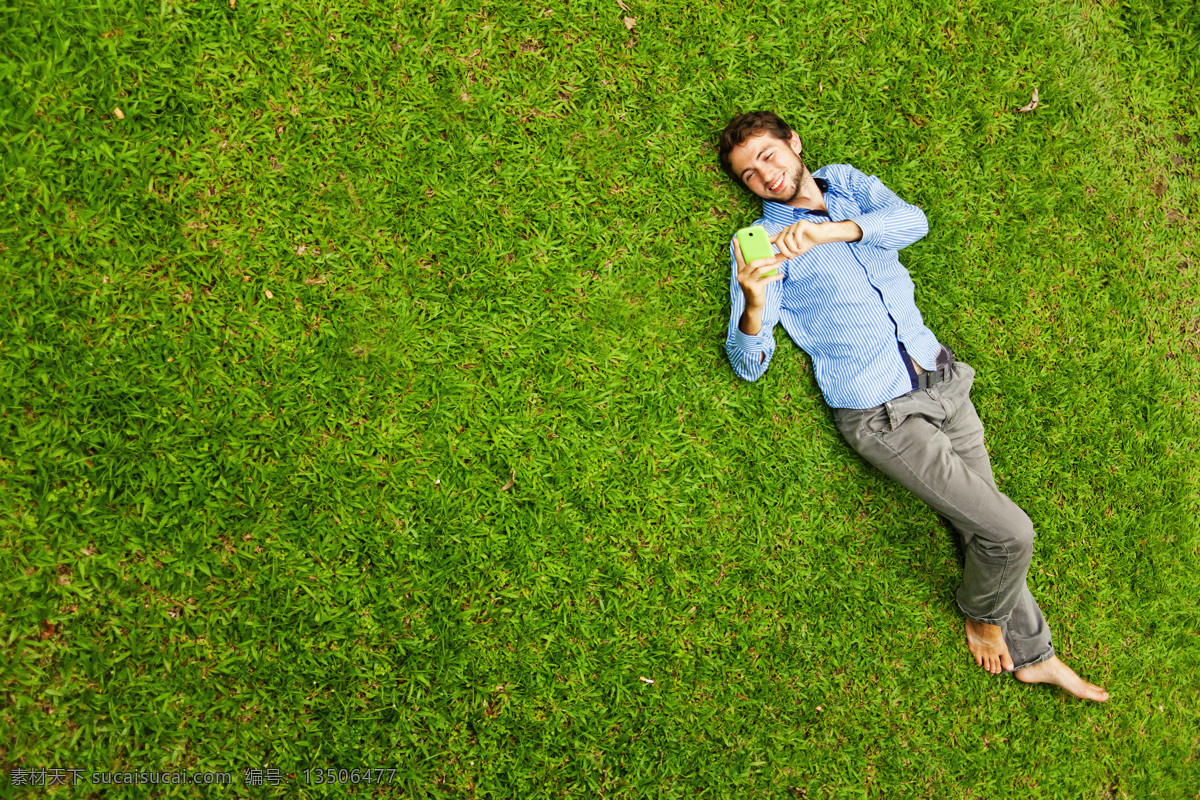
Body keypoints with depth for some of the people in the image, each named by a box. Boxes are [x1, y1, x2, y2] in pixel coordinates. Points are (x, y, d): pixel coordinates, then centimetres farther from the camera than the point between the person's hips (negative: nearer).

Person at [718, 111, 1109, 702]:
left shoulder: (849, 183, 10)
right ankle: (982, 613, 25)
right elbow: (748, 365, -14)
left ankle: (1031, 653, 32)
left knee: (985, 521, 12)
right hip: (878, 411, -5)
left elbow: (913, 220, -12)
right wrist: (755, 305, -35)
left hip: (939, 376, 5)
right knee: (1006, 531, -7)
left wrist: (831, 230, -27)